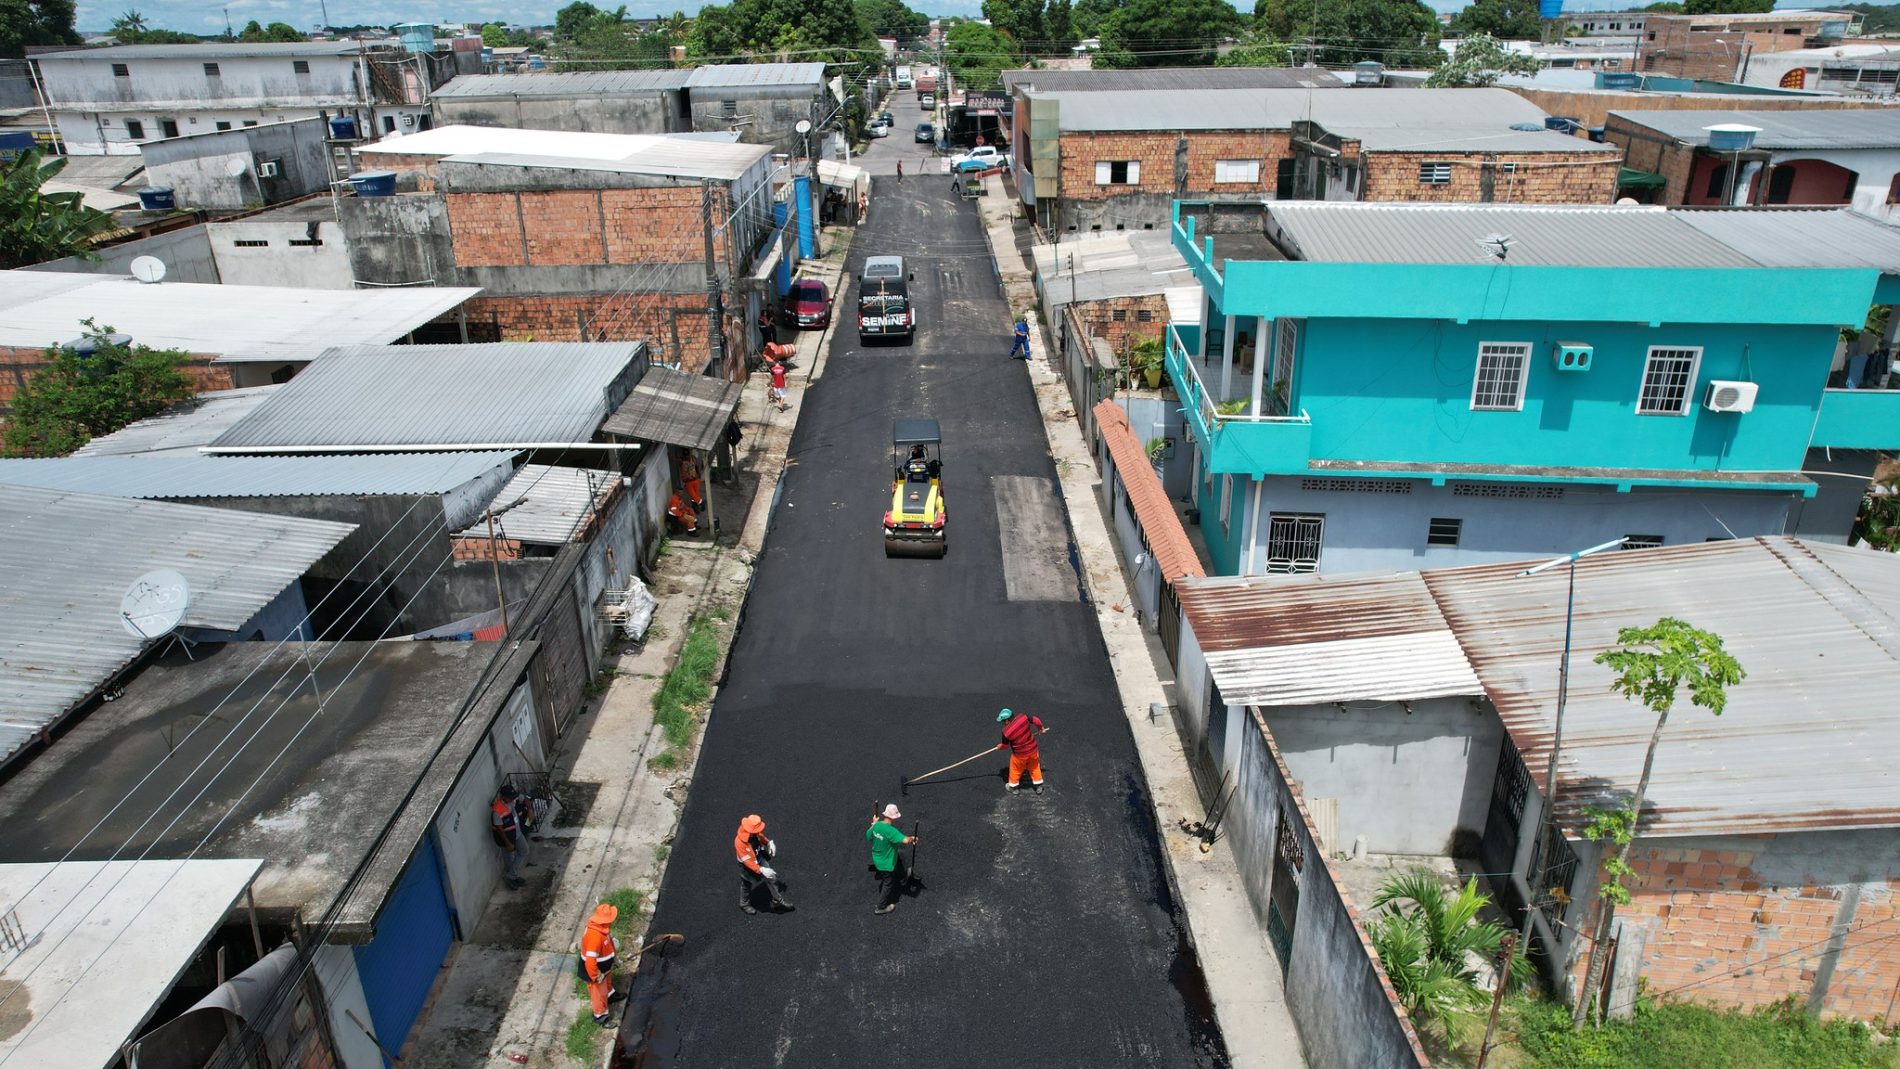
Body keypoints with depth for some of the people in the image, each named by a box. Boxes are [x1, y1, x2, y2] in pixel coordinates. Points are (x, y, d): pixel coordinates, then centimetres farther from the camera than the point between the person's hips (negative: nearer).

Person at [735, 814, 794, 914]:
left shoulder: (755, 833, -21)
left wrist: (769, 843, -13)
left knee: (771, 877, 9)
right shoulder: (739, 842, -41)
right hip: (747, 866, -6)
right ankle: (744, 905, 46)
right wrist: (761, 870, -37)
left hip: (759, 858, 6)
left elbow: (761, 837, 5)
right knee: (747, 885, 18)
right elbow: (747, 861, -35)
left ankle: (778, 901, 28)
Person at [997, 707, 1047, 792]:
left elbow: (1005, 745, -6)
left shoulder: (1006, 732, -26)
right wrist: (1041, 728, 16)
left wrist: (1000, 746, 19)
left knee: (1015, 769, 25)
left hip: (1020, 755, -3)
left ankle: (1013, 786, 45)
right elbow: (1036, 720, -7)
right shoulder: (1023, 717, -21)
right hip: (1033, 749, 3)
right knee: (1034, 766, 28)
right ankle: (1038, 786, 41)